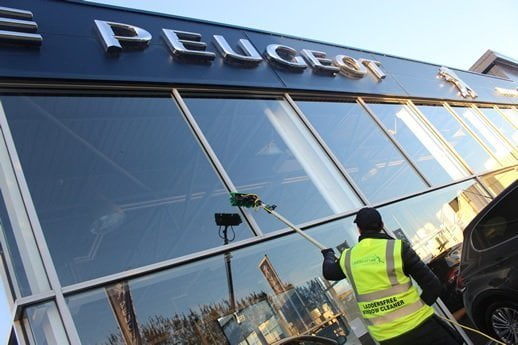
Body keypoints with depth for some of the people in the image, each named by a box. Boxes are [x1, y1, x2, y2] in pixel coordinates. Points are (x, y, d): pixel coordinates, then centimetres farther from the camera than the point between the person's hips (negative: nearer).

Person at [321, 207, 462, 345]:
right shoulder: (398, 247, -10)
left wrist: (329, 255, 45)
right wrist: (417, 308, 7)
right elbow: (433, 285, -8)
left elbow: (328, 272, 24)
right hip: (418, 325, -4)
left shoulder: (347, 258, 2)